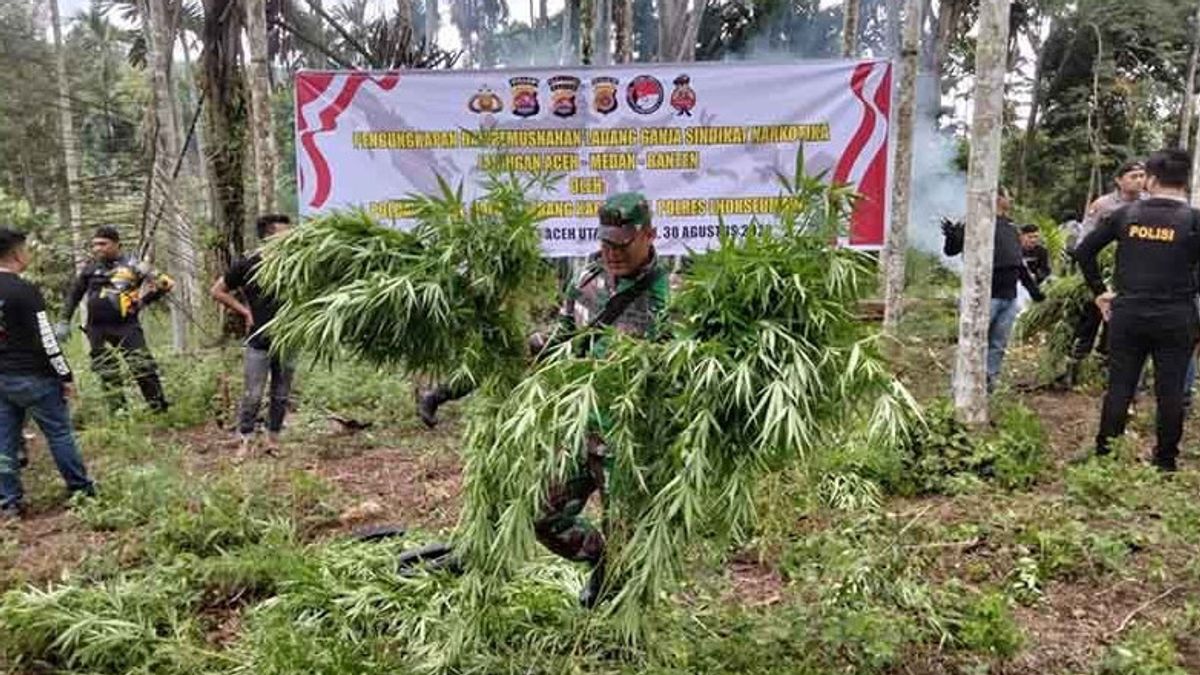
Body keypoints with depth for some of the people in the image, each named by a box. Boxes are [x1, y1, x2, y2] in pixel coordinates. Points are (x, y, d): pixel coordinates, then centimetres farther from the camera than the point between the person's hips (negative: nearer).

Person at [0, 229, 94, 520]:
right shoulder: (25, 291, -16)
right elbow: (46, 339, -18)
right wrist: (65, 376, -10)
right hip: (33, 377, -7)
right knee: (59, 433, 4)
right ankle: (82, 492, 12)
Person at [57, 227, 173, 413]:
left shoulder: (132, 266, -1)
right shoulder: (90, 268, 10)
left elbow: (164, 282, -2)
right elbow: (73, 295, 20)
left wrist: (141, 300, -8)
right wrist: (64, 321, 18)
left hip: (126, 326, -4)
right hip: (98, 330, 4)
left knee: (143, 368, -10)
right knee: (108, 375, 6)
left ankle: (159, 409, -1)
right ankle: (118, 412, 13)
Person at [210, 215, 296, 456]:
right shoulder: (248, 265, -6)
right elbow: (218, 291, 4)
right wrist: (244, 311, -3)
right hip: (259, 343, -3)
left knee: (281, 396, 9)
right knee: (252, 396, -1)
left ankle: (273, 440, 22)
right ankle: (245, 442, 10)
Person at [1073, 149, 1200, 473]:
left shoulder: (1126, 214, 2)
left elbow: (1084, 251, 5)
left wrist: (1099, 291, 11)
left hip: (1127, 315, 2)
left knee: (1119, 387, 8)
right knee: (1170, 392, 8)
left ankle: (1104, 454, 14)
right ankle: (1165, 462, 16)